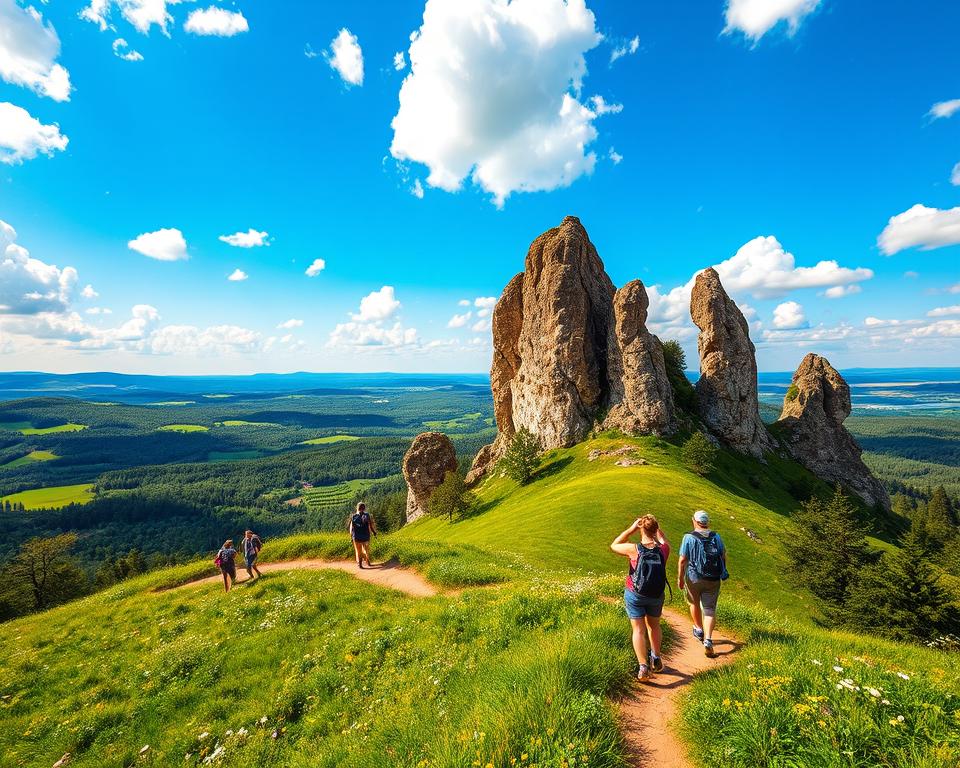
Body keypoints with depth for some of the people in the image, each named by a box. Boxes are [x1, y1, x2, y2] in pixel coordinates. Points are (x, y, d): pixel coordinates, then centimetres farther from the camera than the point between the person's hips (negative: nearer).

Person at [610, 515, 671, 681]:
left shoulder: (634, 549, -22)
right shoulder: (663, 549, -13)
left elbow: (614, 545, -3)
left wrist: (632, 528, -9)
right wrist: (657, 528, 6)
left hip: (635, 595, -3)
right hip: (656, 596, 3)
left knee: (638, 630, 5)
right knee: (654, 626, 24)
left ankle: (643, 667, -2)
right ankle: (656, 659, 34)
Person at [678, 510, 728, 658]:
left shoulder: (689, 537, -13)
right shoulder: (716, 537, -1)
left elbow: (683, 560, -13)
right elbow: (724, 555, 8)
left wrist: (680, 578, -2)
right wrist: (722, 572, 26)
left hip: (694, 578, -2)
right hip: (713, 580, 2)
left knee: (694, 603, 23)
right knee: (710, 610, 7)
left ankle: (699, 630, 39)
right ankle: (708, 639, -8)